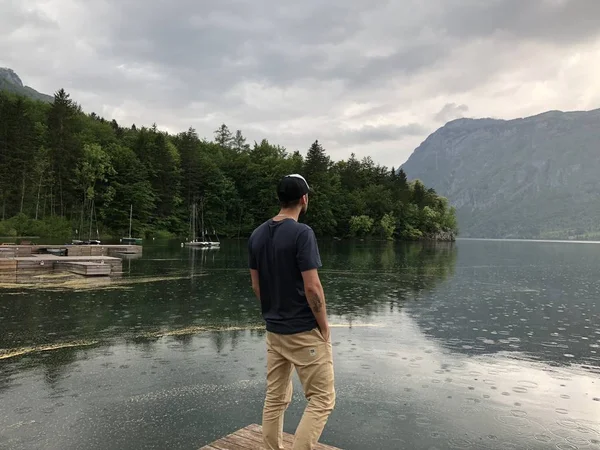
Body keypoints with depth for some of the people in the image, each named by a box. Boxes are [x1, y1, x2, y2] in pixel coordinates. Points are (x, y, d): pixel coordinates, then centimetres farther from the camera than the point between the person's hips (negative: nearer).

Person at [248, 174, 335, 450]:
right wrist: (324, 327, -8)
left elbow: (256, 286, 9)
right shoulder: (302, 233, -18)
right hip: (305, 332, -7)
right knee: (322, 399, 5)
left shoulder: (257, 235, 3)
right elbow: (312, 287, -20)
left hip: (273, 331, 7)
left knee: (275, 399, 16)